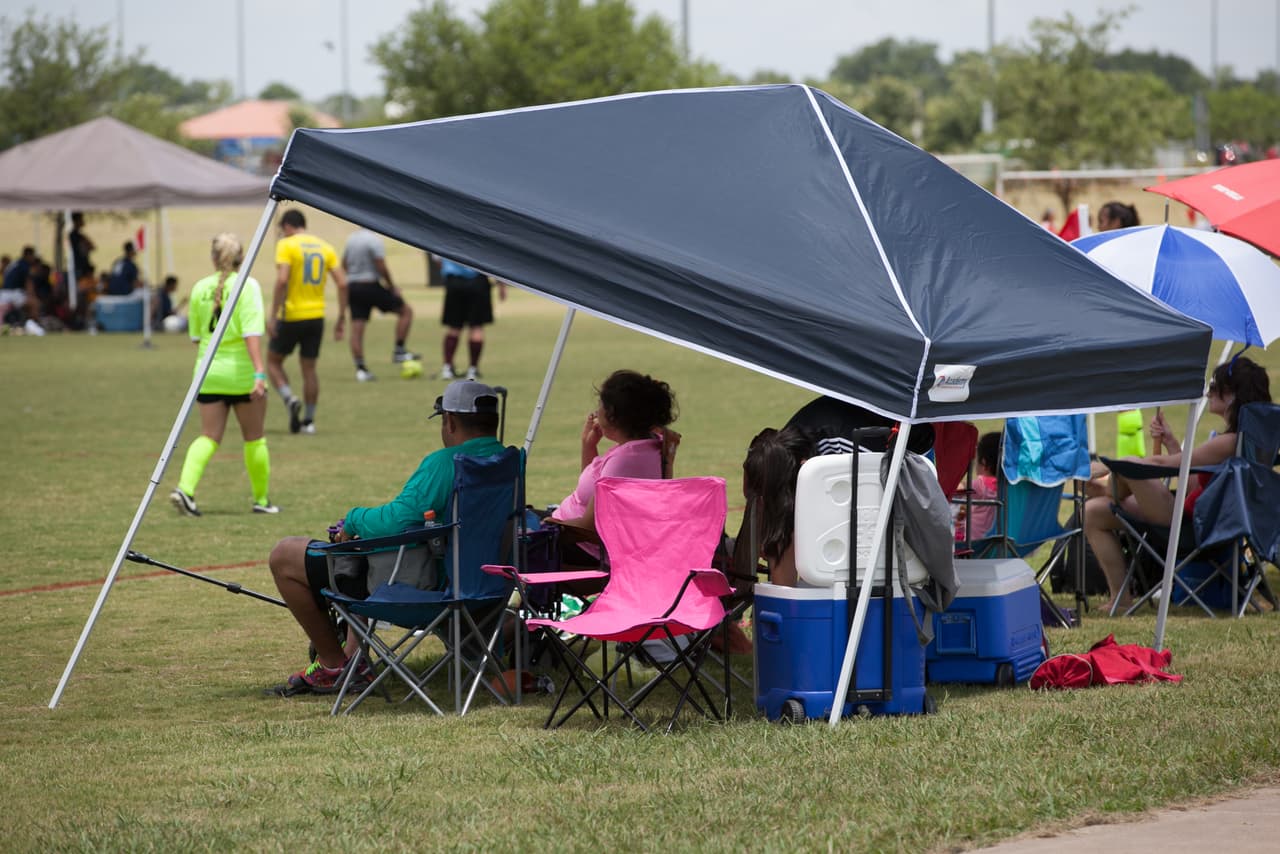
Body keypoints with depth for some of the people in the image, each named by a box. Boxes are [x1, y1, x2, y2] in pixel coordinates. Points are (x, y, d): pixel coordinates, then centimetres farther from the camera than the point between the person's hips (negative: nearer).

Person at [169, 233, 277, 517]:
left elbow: (196, 335, 13)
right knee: (254, 439, 11)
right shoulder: (247, 286, -9)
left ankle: (185, 487, -15)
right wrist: (259, 372, -21)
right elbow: (251, 332, -18)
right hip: (242, 373, -4)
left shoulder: (200, 288, 5)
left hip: (209, 374, 4)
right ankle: (262, 499, 19)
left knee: (209, 437, 6)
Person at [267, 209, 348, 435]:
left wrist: (273, 316, -18)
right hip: (316, 316, 5)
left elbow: (282, 281, -20)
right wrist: (341, 319, 8)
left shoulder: (286, 245, -8)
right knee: (309, 367, 13)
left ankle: (290, 399, -11)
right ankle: (309, 420, 13)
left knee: (273, 361, 12)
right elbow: (342, 283, 3)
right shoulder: (325, 248, 8)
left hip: (291, 316, -5)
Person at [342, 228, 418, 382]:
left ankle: (360, 369, 1)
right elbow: (381, 267, -17)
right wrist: (392, 287, -6)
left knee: (356, 328, 4)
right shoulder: (374, 240, -14)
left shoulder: (351, 239, 10)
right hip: (370, 286, -7)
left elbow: (344, 265, 17)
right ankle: (399, 352, 2)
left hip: (352, 286, 7)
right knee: (406, 311, 6)